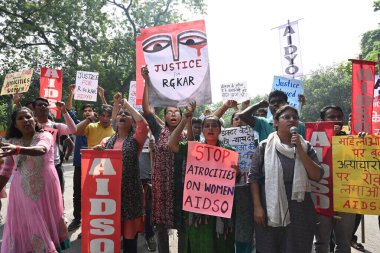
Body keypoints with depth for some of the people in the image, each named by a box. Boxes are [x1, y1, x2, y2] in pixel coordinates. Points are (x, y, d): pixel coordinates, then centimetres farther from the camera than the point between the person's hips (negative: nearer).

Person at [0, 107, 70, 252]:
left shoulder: (45, 136, -5)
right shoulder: (13, 142, 6)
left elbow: (41, 150, -29)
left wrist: (18, 150, -45)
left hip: (45, 187, -3)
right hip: (22, 189, 3)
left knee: (48, 219, 8)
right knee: (23, 223, 8)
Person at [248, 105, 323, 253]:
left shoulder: (306, 147, 5)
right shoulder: (265, 146, -2)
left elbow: (317, 176, -5)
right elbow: (254, 177, -3)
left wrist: (300, 151, -12)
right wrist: (257, 206, -9)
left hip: (300, 210, 2)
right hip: (270, 210, -2)